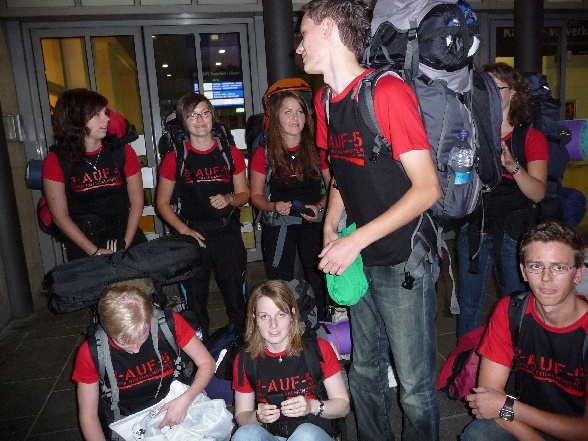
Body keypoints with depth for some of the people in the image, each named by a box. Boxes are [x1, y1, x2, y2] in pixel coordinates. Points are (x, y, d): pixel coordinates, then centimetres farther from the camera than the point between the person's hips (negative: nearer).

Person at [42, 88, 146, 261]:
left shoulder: (123, 151, -2)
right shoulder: (56, 160, -5)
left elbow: (136, 202, -1)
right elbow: (60, 217, -4)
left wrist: (125, 245, -11)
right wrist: (95, 252, -11)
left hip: (125, 235, 2)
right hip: (83, 245, -1)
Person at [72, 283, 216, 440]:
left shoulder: (169, 323, -19)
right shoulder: (90, 353, -17)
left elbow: (207, 362, -9)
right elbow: (88, 415, -7)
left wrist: (184, 400, -24)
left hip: (172, 408, 0)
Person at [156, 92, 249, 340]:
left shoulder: (230, 153, 4)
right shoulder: (174, 158, 0)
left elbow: (244, 195, 10)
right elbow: (162, 203, 4)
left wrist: (228, 199, -13)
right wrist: (184, 230, -9)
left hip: (228, 233, 1)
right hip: (193, 234, -1)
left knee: (236, 294, 7)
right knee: (195, 297, 9)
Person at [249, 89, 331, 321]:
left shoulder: (317, 150, 0)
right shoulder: (264, 153, -1)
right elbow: (256, 195, 5)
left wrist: (319, 207, -11)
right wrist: (274, 206, -15)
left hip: (313, 223, 1)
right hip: (278, 226, 0)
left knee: (318, 280, 2)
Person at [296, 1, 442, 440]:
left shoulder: (388, 91, -16)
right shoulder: (325, 101, 7)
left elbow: (427, 188, -19)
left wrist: (357, 240, -20)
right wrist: (331, 227, -1)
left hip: (404, 262, -7)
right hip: (361, 260, 7)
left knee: (414, 384, 6)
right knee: (365, 370, 21)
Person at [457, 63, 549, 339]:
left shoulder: (531, 137, 0)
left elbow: (538, 193, -10)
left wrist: (513, 166, -25)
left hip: (513, 230, -2)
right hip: (473, 228, 2)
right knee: (468, 304, 9)